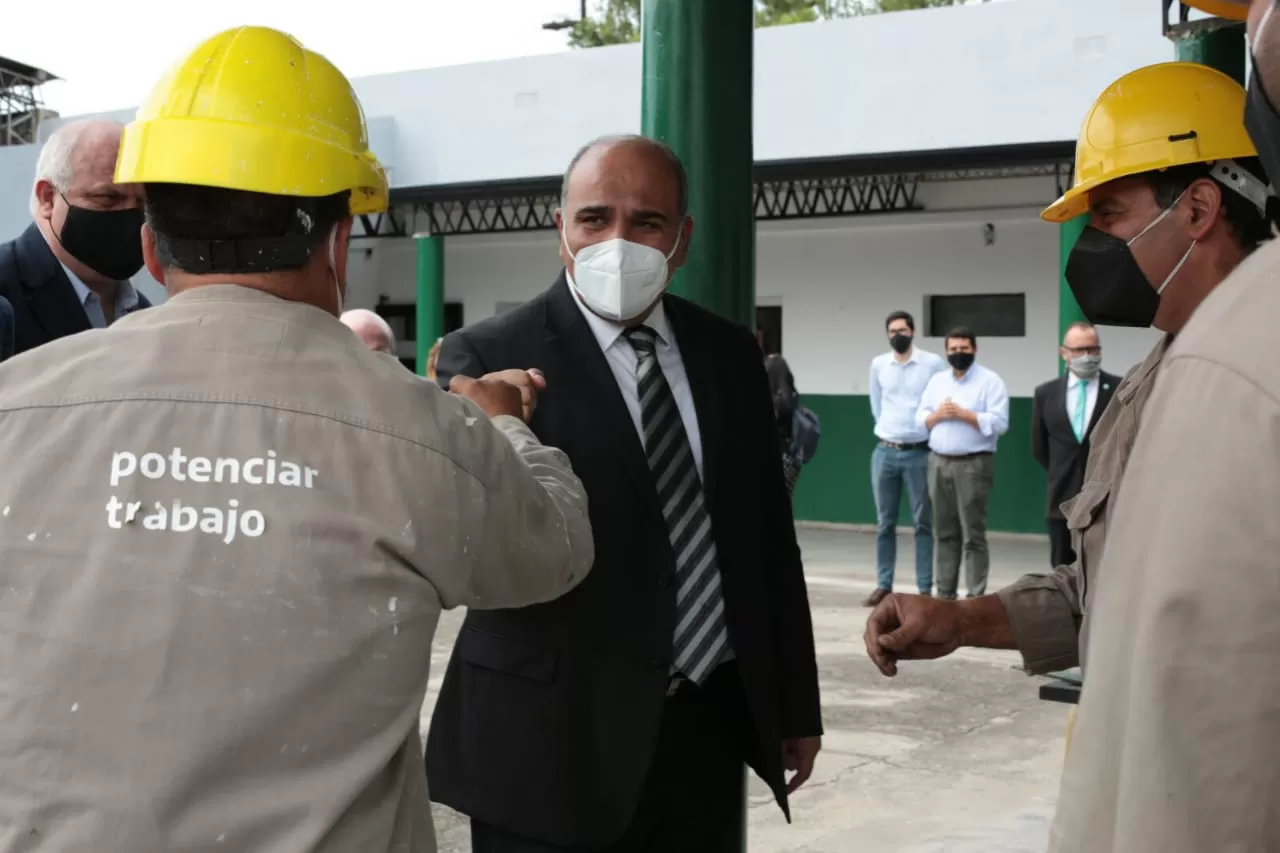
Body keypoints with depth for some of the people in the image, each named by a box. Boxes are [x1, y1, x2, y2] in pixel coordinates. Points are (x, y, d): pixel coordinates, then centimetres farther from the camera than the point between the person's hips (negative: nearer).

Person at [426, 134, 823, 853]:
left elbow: (769, 535, 11)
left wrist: (796, 706, 13)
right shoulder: (489, 357, -8)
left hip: (710, 726, 5)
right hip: (556, 736, -4)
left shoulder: (730, 355, 7)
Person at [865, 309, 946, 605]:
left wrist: (931, 431, 2)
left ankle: (925, 589, 5)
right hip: (885, 451, 3)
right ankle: (883, 585, 13)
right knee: (884, 523, 7)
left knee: (923, 523, 2)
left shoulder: (934, 363, -5)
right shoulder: (878, 364, 6)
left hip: (920, 452, -3)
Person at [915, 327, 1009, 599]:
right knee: (945, 532, 9)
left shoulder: (990, 381, -3)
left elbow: (999, 423, -13)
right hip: (939, 462, 5)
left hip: (973, 464, -5)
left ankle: (975, 596, -3)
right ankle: (945, 592, 15)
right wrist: (937, 415, -7)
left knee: (973, 534, -5)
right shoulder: (937, 381, 14)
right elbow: (920, 420, 13)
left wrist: (963, 414, -15)